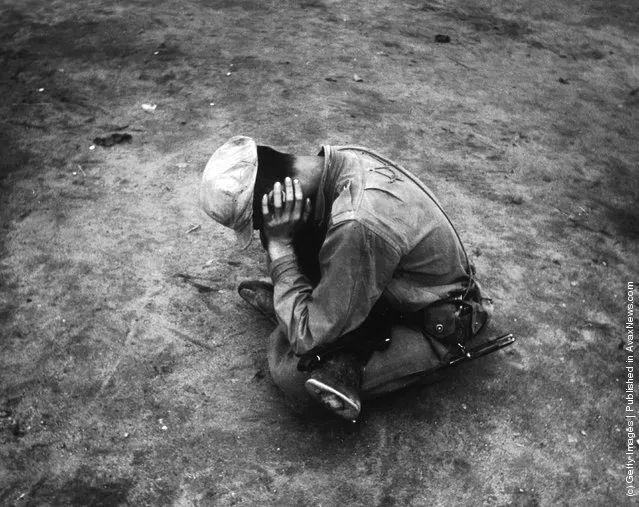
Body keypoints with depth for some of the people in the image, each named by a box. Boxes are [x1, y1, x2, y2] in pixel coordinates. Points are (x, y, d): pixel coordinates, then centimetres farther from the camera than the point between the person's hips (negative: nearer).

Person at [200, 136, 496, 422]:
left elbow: (307, 336, -28)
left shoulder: (358, 225, -38)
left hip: (435, 329, -8)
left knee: (292, 374, -19)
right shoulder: (343, 159, -12)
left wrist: (278, 243, -26)